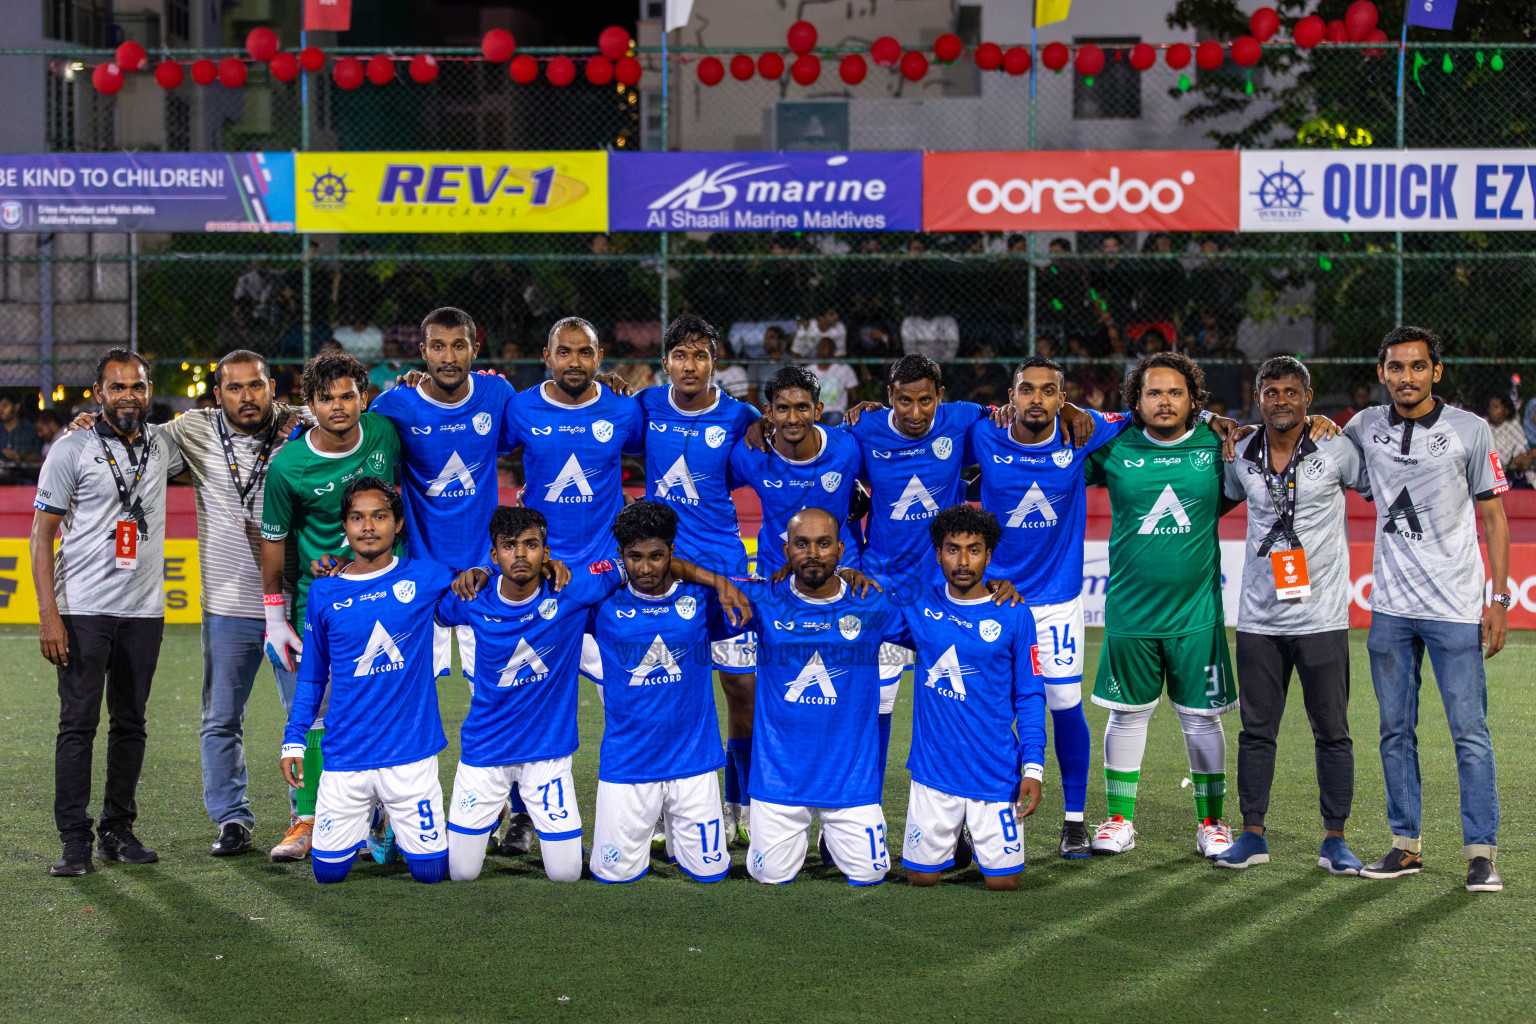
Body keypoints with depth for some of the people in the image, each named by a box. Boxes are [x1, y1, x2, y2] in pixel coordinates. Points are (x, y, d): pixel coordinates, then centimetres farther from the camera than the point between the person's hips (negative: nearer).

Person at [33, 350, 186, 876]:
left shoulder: (163, 445, 9)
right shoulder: (72, 449, -4)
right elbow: (42, 533, -4)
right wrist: (48, 614, -13)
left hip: (144, 611, 4)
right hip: (84, 610, -4)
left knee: (131, 723, 8)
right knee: (78, 723, -5)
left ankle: (118, 831, 17)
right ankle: (75, 839, -1)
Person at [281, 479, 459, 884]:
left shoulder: (424, 577, 0)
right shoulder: (323, 593, 4)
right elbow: (312, 676, 13)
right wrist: (294, 741, 8)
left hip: (410, 753, -1)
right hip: (345, 757, 1)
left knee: (430, 871, -2)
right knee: (328, 870, 0)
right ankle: (365, 819, 31)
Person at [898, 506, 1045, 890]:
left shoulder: (1013, 616, -3)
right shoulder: (919, 604, 1)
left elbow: (1030, 697, 0)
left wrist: (1033, 767, -8)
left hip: (996, 772, -1)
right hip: (934, 769, 1)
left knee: (1003, 882, 1)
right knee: (921, 877, 5)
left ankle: (979, 832, 32)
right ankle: (952, 836, 36)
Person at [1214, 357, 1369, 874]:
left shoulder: (1336, 451, -5)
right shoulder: (1241, 458, 4)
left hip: (1322, 618, -3)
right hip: (1258, 618, 3)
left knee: (1332, 732, 3)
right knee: (1256, 730, 8)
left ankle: (1334, 840, 11)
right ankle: (1252, 834, 16)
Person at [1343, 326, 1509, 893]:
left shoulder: (1469, 430, -3)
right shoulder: (1365, 427, 6)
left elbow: (1494, 515, 0)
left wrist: (1499, 598, -6)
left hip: (1455, 609, -4)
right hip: (1390, 608, 4)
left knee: (1470, 733, -4)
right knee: (1396, 731, 9)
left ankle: (1481, 852, 1)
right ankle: (1406, 845, 18)